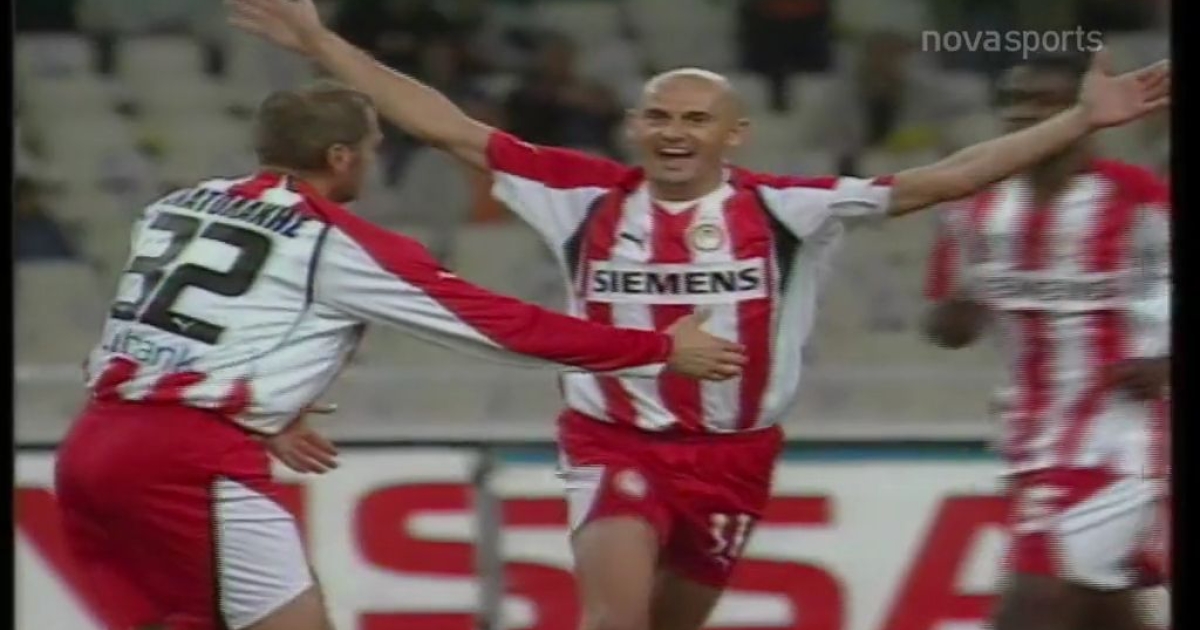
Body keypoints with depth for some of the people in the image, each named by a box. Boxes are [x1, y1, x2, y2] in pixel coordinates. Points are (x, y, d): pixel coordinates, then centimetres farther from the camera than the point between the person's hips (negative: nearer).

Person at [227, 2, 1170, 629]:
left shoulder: (782, 210, -7)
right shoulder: (588, 199, -5)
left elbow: (934, 182, -10)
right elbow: (449, 129, -2)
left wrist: (1083, 122, -16)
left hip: (732, 453, 2)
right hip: (615, 442, -2)